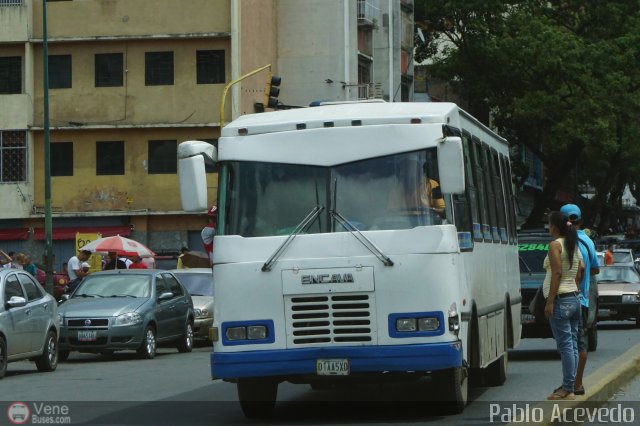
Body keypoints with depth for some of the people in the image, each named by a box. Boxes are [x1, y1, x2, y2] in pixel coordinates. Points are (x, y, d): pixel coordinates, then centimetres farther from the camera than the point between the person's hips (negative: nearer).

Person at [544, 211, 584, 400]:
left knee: (565, 345, -9)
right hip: (574, 299, 9)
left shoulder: (555, 245, -10)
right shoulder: (574, 245, 14)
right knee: (572, 344, 8)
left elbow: (557, 273, -16)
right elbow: (580, 271, 12)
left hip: (561, 300, -9)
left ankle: (568, 389, -10)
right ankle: (570, 386, 10)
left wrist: (550, 302, -16)